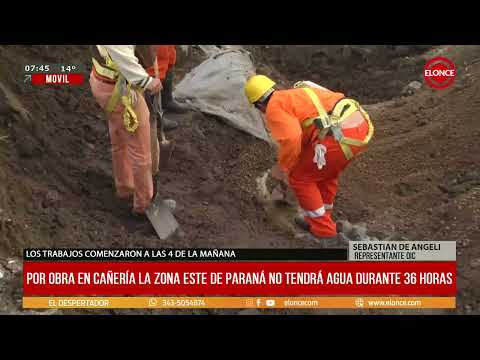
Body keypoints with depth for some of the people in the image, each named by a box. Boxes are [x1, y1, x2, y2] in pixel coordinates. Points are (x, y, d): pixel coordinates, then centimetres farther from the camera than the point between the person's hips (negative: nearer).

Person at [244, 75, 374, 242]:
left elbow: (291, 139, -14)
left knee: (299, 177, 12)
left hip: (341, 136, -9)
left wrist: (282, 167, 4)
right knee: (326, 170, 32)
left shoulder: (274, 109, 3)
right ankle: (320, 220, 43)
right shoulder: (297, 94, 31)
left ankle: (323, 231, 18)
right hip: (360, 126, 9)